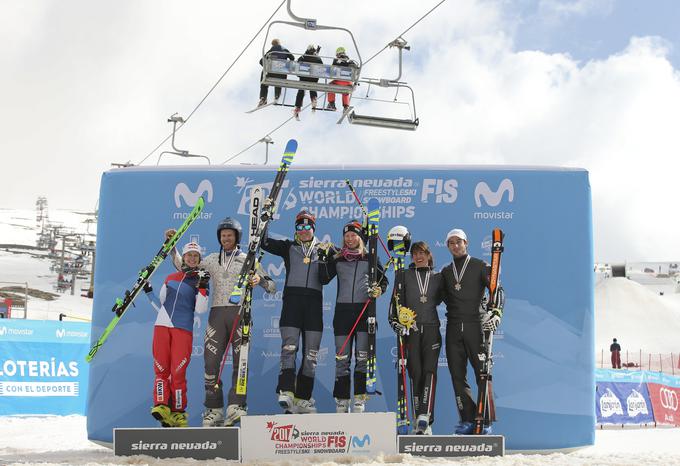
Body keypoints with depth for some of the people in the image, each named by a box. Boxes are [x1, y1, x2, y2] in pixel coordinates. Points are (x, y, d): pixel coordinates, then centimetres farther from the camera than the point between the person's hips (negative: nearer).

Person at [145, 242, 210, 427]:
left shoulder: (200, 280, 8)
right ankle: (161, 406, -10)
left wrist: (203, 287, -14)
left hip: (183, 329, -3)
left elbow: (200, 310, -4)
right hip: (162, 326, 4)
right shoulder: (170, 278, 19)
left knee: (178, 372, -8)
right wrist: (148, 292, 18)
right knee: (161, 369, -6)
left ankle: (178, 413, 1)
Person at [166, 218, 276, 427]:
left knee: (241, 361, -10)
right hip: (217, 313, 2)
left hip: (240, 312, -2)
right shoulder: (212, 260, 18)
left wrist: (260, 279, -15)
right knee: (211, 362, -3)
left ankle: (236, 406, -12)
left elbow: (272, 287, 7)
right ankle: (214, 410, 3)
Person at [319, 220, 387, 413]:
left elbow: (383, 280, 12)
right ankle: (342, 400, 7)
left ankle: (359, 399, -1)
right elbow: (323, 279, 1)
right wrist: (326, 259, -9)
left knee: (362, 357, -5)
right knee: (342, 358, 1)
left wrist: (378, 289, -8)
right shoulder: (337, 258, 9)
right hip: (343, 310, 1)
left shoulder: (370, 258, 7)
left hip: (364, 310, -1)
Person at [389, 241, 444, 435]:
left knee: (430, 371, -13)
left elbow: (442, 298, 19)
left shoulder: (437, 277, 13)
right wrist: (396, 322, -2)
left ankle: (425, 416, -22)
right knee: (415, 373, -2)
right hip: (411, 330, 0)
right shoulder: (405, 276, 10)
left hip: (431, 329, 0)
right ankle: (421, 421, 4)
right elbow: (397, 301, 7)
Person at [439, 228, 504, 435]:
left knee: (482, 373, -5)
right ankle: (467, 420, 11)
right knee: (457, 376, 3)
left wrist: (496, 313, -14)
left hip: (475, 326, -4)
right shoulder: (446, 272, 17)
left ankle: (486, 421, 2)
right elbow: (441, 296, 24)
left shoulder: (479, 266, 4)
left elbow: (497, 289, -1)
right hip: (453, 328, 4)